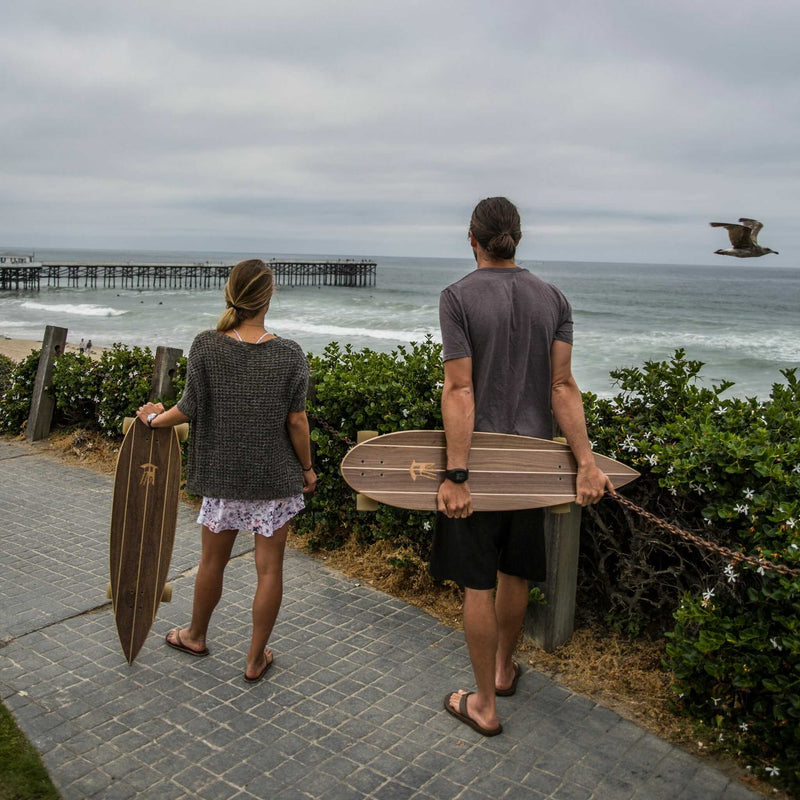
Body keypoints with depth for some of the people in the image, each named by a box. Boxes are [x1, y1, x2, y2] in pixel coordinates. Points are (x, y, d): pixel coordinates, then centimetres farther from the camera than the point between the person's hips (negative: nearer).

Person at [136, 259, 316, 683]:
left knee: (212, 560, 20)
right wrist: (307, 468, 6)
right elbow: (296, 420, -8)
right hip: (275, 477, -1)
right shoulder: (289, 354, -11)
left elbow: (189, 409, -5)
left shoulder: (205, 346, -10)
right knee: (269, 567, 10)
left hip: (221, 473, 2)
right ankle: (256, 658, 22)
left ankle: (195, 635, 42)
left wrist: (155, 418, 15)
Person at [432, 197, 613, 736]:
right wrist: (587, 462, -9)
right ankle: (505, 667, 41)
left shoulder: (459, 297, -9)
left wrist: (456, 474, -18)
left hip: (478, 457, -4)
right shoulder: (553, 299, 4)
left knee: (477, 583, 6)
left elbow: (459, 389, -17)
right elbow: (562, 386, -6)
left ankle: (485, 705, 18)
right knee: (515, 572, 20)